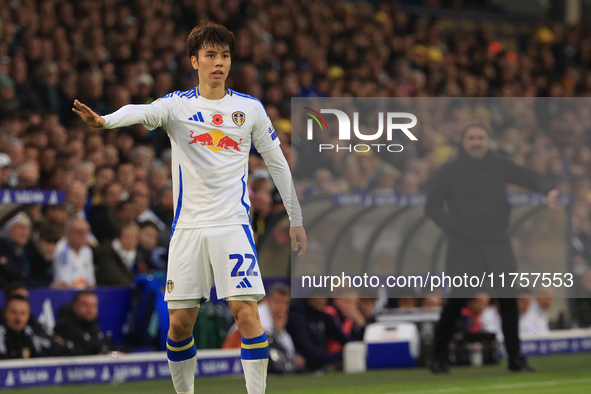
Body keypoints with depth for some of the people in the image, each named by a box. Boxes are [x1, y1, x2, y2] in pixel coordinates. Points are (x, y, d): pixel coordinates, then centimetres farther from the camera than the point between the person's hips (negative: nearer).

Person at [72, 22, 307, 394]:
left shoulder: (250, 108, 4)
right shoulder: (178, 105, 2)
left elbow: (277, 163, 13)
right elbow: (142, 112, -20)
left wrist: (296, 220, 13)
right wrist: (105, 120, -42)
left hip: (233, 224, -1)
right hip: (188, 226, 1)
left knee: (247, 314, -14)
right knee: (180, 322, 1)